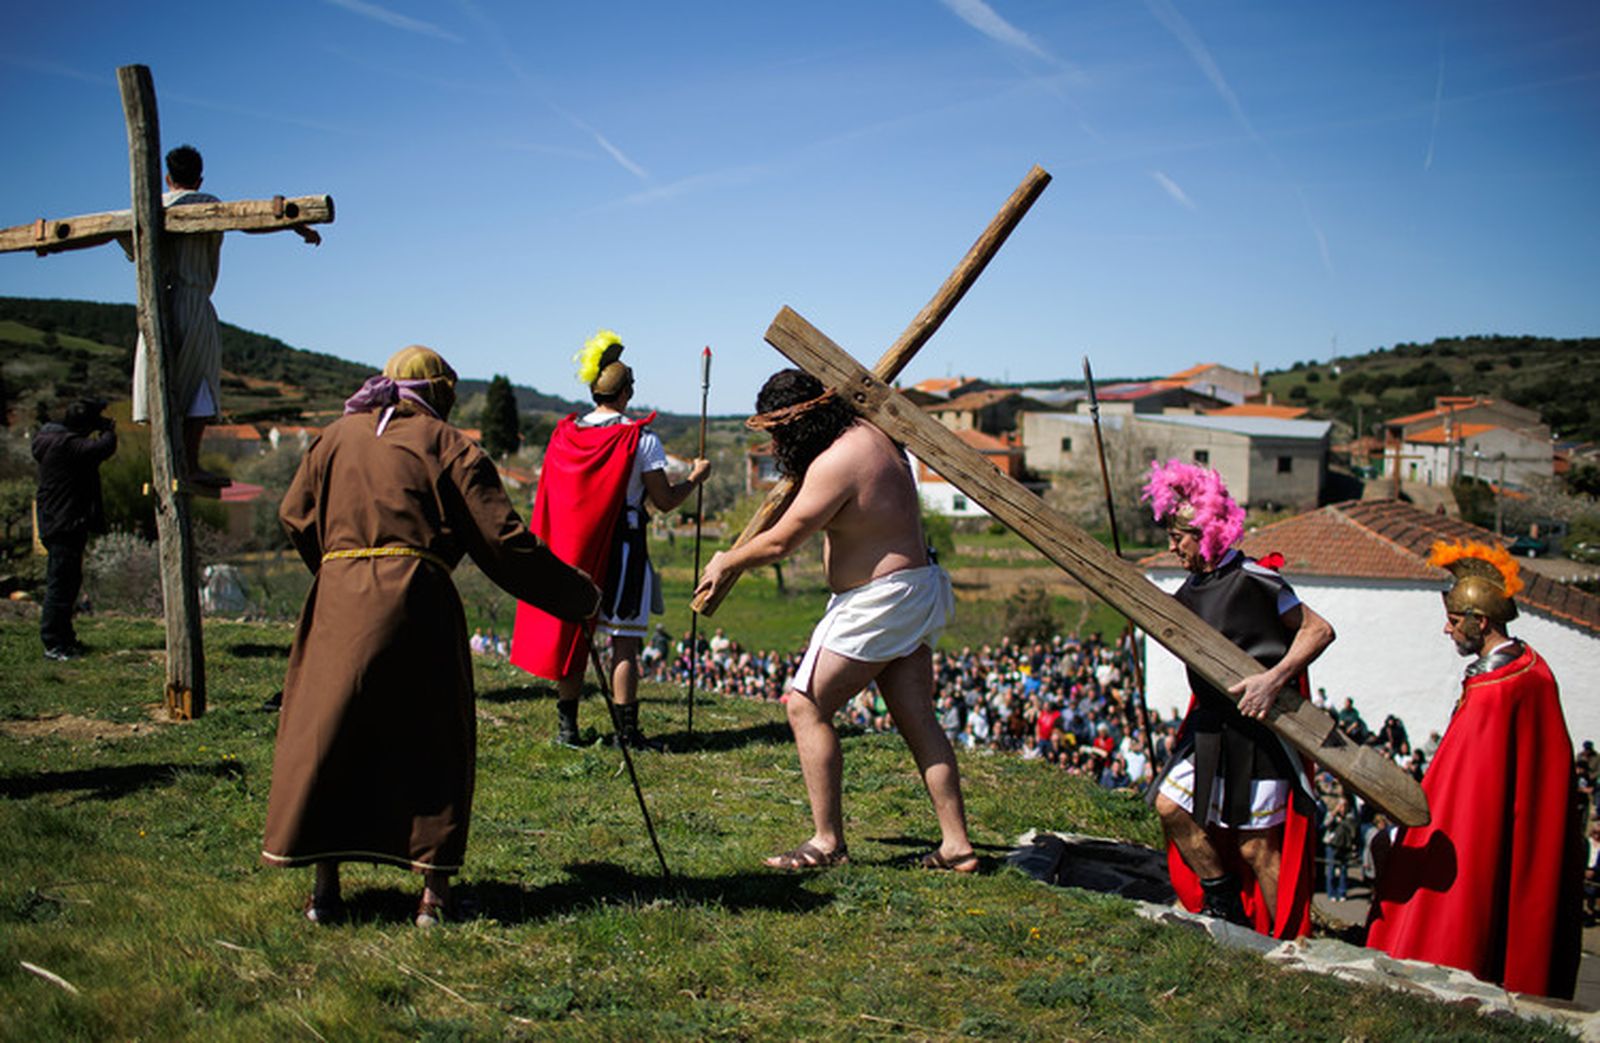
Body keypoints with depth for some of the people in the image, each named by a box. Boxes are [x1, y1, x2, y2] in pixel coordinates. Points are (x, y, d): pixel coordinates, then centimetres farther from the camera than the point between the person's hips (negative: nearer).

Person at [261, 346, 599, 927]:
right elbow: (503, 543, -2)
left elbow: (295, 516, 13)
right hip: (417, 604, -3)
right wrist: (578, 596, 5)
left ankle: (325, 888, 12)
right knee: (432, 744, 7)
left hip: (339, 603, 3)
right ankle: (434, 893, 7)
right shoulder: (449, 447, 4)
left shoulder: (337, 436, 16)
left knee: (326, 737, 10)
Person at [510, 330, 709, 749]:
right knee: (625, 640, 1)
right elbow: (664, 500, -5)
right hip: (622, 545, -4)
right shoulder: (639, 438, -8)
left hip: (568, 545, 5)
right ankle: (627, 729, 2)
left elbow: (555, 497, 11)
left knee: (571, 633, 10)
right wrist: (695, 478, 10)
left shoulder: (565, 434, 5)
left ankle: (566, 726, 14)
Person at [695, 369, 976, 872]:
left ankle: (828, 841, 0)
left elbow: (780, 541, -13)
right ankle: (956, 844, 10)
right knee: (918, 720, 9)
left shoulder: (834, 463, -19)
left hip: (877, 600, -10)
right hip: (914, 593, 10)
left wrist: (726, 563, 3)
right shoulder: (869, 434, 8)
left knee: (807, 706, -2)